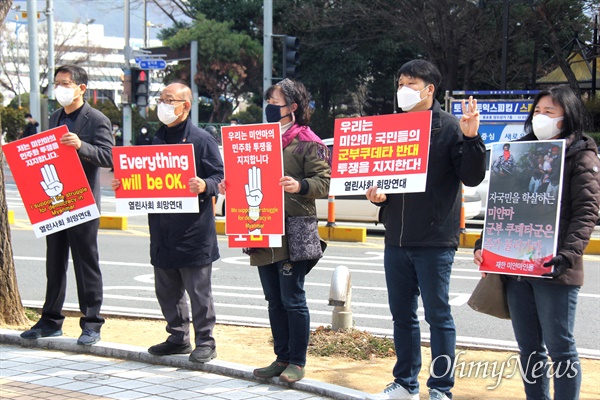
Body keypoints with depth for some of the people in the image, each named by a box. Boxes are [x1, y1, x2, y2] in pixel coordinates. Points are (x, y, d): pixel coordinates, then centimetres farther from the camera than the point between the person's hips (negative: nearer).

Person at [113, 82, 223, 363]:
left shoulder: (201, 139, -5)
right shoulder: (157, 140, 15)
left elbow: (220, 177, -7)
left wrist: (204, 186, -27)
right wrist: (123, 184, 4)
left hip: (194, 231, -7)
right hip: (162, 230, 7)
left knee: (198, 290, 0)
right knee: (166, 289, 13)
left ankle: (205, 341, 10)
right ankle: (178, 338, 26)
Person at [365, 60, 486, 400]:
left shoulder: (449, 127, -6)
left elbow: (472, 178, -11)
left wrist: (471, 138, -24)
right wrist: (374, 191, 0)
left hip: (435, 240, -6)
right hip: (396, 238, 6)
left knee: (438, 315, 1)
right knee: (402, 314, 13)